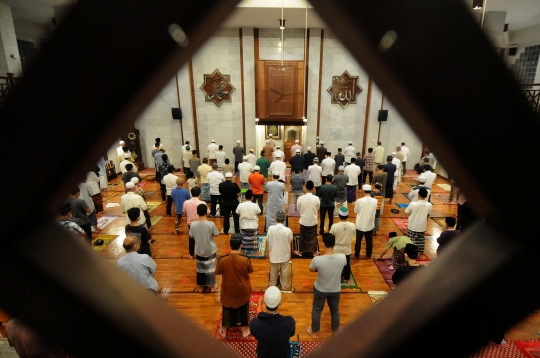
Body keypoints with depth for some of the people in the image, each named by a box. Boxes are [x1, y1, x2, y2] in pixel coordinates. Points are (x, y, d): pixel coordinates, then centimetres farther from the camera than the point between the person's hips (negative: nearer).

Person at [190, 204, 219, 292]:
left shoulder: (193, 224, -17)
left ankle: (201, 286, 34)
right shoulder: (211, 224, -24)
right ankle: (212, 285, 32)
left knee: (200, 268, 20)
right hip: (210, 250, -2)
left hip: (199, 250, 2)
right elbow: (216, 234, -8)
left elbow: (191, 236, -1)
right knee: (210, 267, 17)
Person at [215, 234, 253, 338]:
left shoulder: (222, 259, -24)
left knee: (227, 309, 25)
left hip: (228, 291, 1)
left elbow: (217, 272, -6)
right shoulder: (246, 259, -26)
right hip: (243, 290, 0)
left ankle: (224, 330, 44)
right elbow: (250, 271, -7)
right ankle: (245, 330, 41)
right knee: (243, 309, 24)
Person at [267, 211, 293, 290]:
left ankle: (272, 284, 44)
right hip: (284, 254, -1)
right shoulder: (288, 230, -24)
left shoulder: (270, 228, -20)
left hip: (274, 254, 1)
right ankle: (284, 285, 40)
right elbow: (289, 244, -9)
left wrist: (269, 252, 8)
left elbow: (269, 243, -7)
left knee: (273, 270, 24)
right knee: (284, 271, 22)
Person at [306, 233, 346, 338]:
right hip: (336, 290, 2)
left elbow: (311, 270, -10)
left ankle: (314, 332, 47)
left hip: (320, 290, -2)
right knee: (335, 311, 29)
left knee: (316, 311, 24)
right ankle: (336, 331, 52)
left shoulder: (317, 260, -33)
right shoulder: (342, 258, -27)